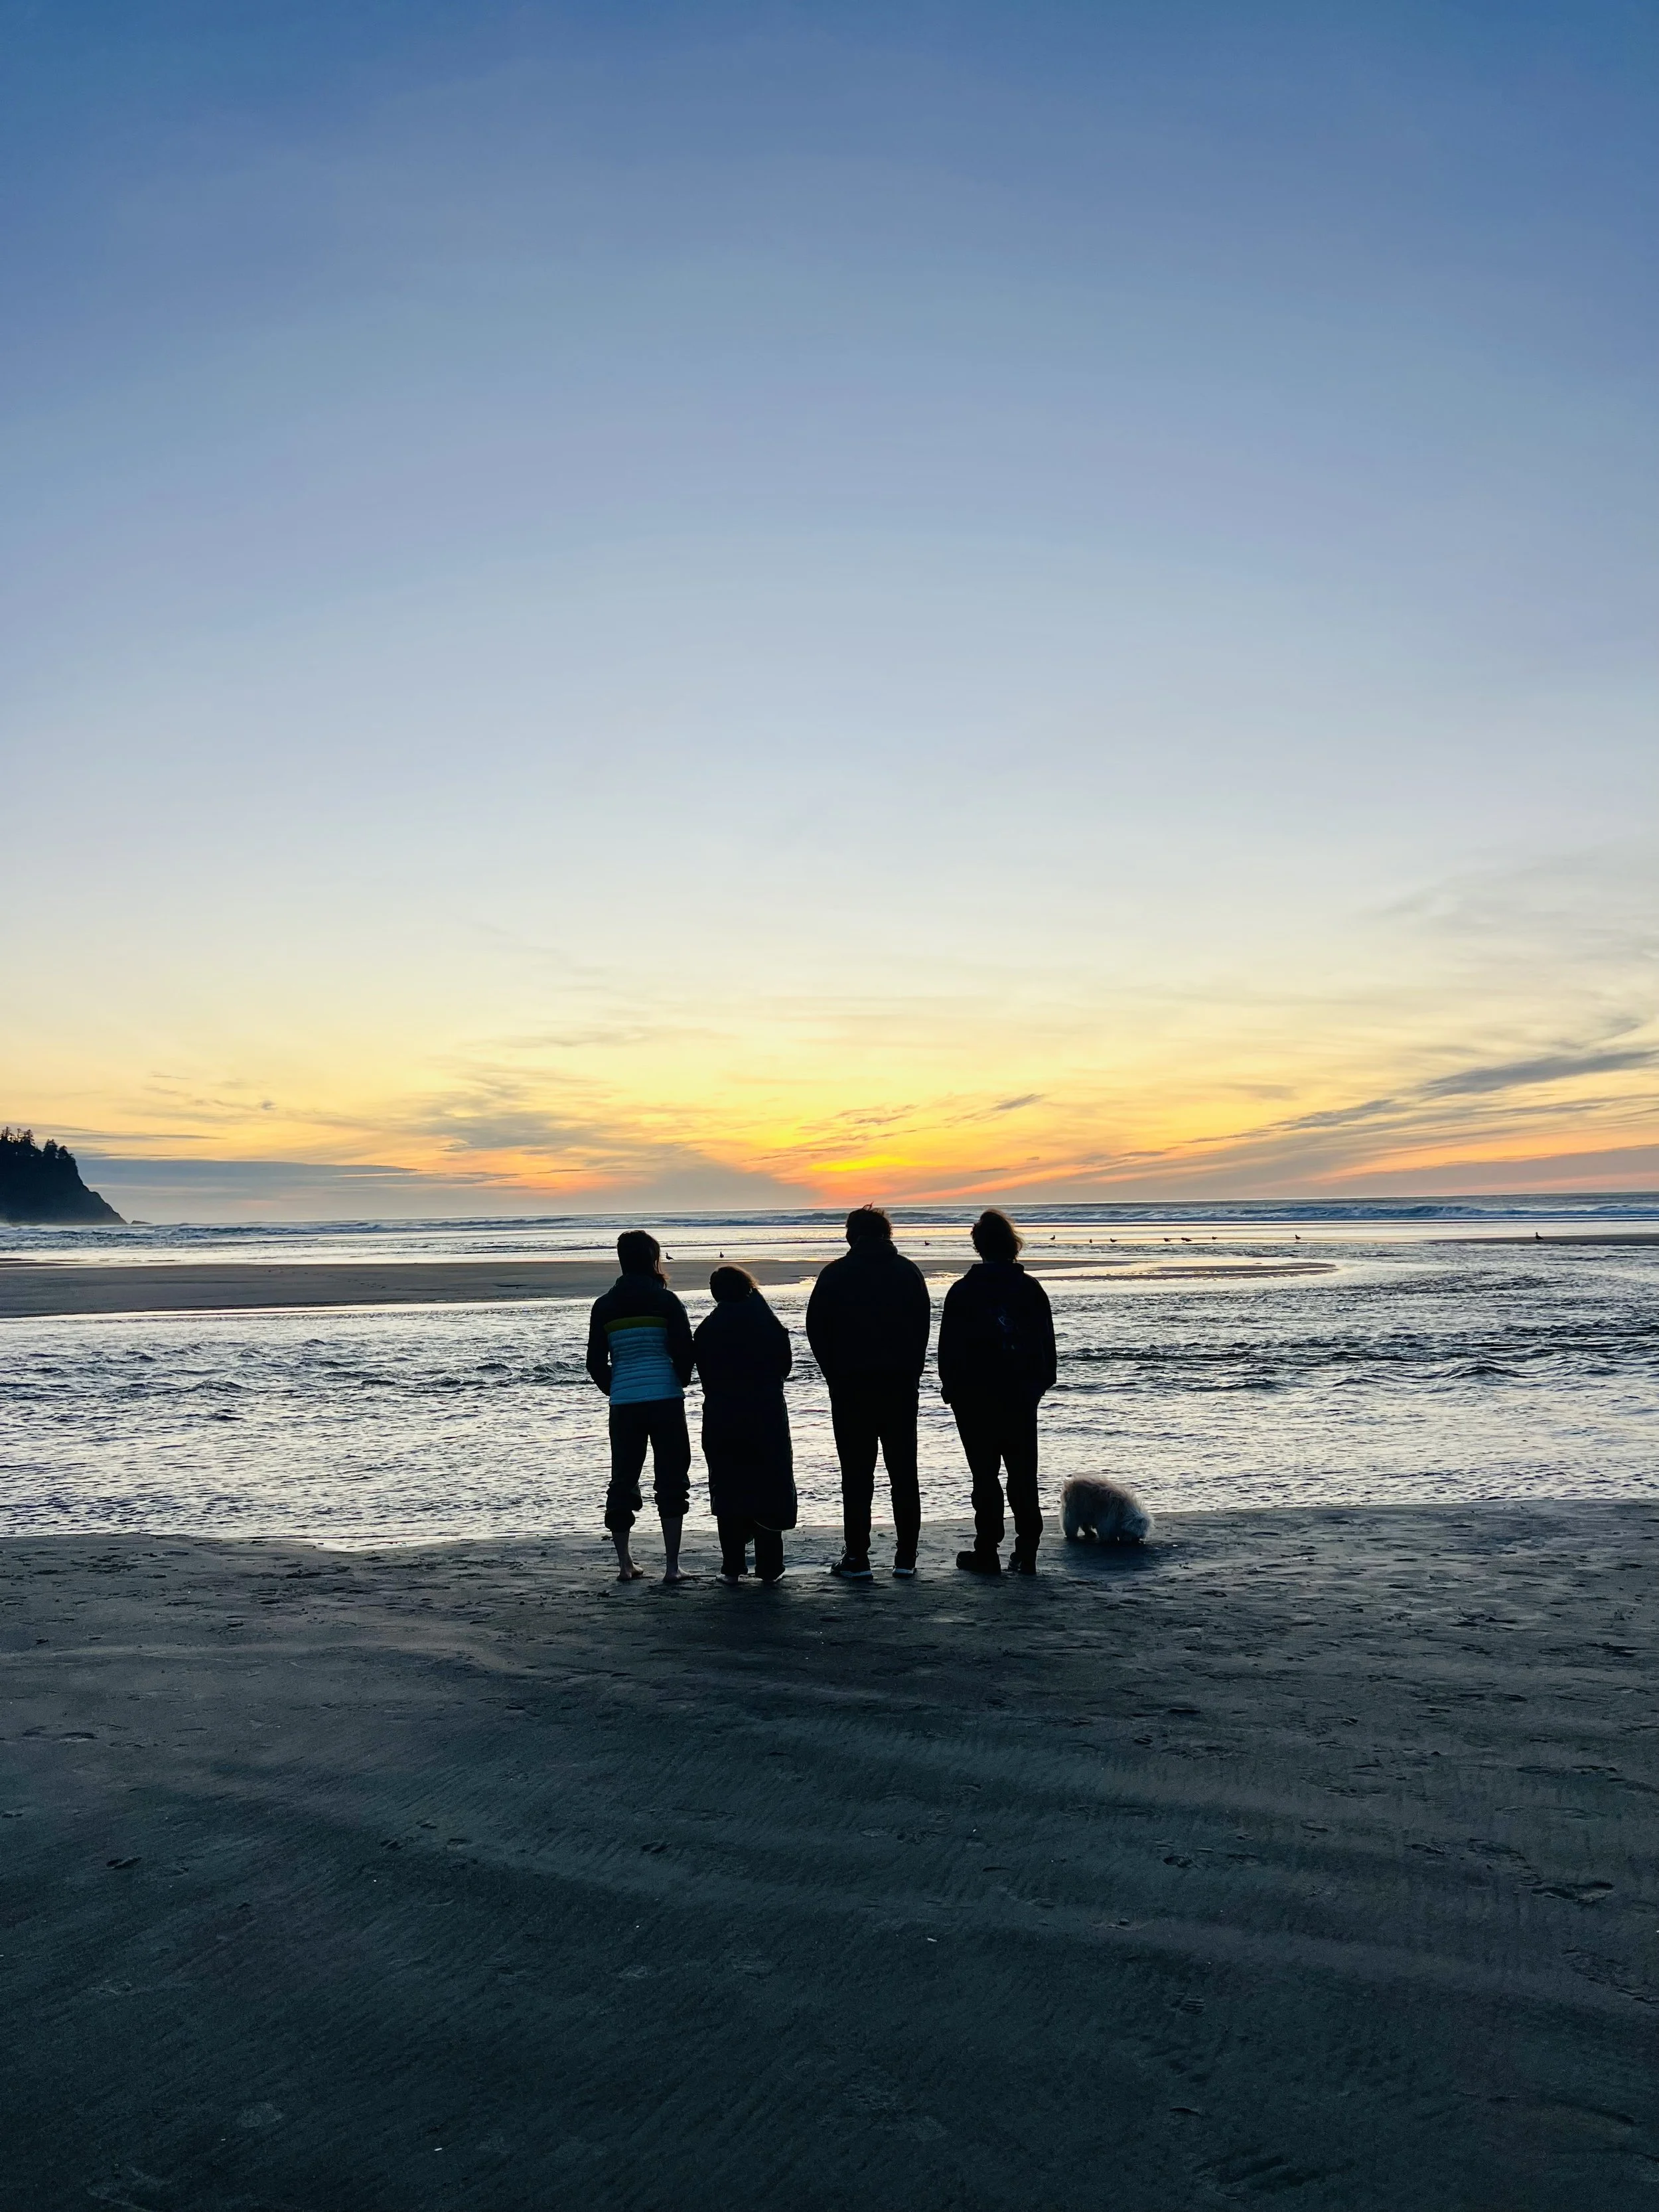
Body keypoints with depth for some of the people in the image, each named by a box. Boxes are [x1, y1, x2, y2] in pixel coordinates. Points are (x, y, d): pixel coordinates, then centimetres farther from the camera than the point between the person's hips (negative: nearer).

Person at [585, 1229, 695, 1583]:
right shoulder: (665, 1300, -4)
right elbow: (685, 1351, -8)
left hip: (624, 1404, 3)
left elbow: (595, 1362, 6)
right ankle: (672, 1566, 0)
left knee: (623, 1480, 12)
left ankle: (625, 1564, 15)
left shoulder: (604, 1306, 5)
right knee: (671, 1481, 3)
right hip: (666, 1399, -3)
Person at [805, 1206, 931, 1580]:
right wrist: (911, 1373, 10)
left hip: (851, 1385, -2)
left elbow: (816, 1330, 0)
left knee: (856, 1474, 2)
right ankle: (906, 1557, 9)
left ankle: (857, 1558, 2)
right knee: (904, 1473, 8)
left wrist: (836, 1376, 7)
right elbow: (924, 1328, 6)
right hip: (901, 1385, 2)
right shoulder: (909, 1272, 6)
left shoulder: (835, 1274, 0)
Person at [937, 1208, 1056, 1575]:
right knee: (1023, 1473, 8)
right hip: (1023, 1396, 2)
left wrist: (950, 1388, 6)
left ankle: (987, 1552, 6)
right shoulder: (1032, 1288, 1)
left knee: (985, 1474, 3)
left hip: (975, 1397, -2)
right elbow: (1047, 1343, 7)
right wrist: (1041, 1384, 15)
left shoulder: (962, 1291, -7)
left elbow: (949, 1347, -4)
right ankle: (1027, 1552, 7)